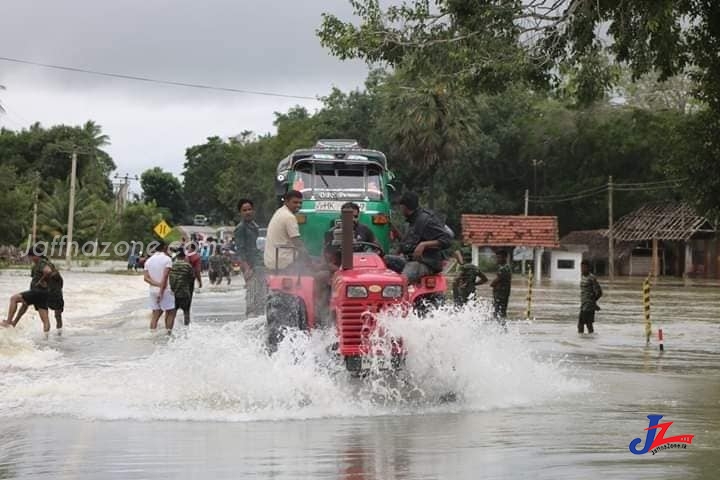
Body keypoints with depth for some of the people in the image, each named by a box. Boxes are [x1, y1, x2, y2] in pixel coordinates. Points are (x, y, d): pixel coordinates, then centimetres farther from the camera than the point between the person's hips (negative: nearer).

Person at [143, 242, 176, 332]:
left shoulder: (148, 261, 8)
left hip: (153, 291, 5)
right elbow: (165, 276, -17)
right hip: (165, 291, -5)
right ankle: (169, 334, -2)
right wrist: (161, 292, -17)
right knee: (170, 313, 4)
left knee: (155, 315, 9)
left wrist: (157, 284, -10)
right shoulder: (167, 259, -8)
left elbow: (146, 278, -2)